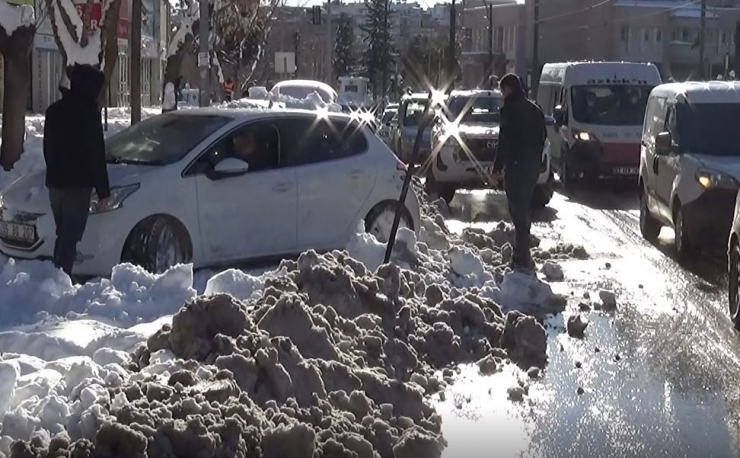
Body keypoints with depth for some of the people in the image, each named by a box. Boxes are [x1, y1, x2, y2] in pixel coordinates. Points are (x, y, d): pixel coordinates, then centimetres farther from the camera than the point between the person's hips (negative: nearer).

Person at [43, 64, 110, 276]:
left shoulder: (54, 110, 13)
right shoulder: (88, 112, -12)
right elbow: (96, 153, -13)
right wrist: (103, 189, -9)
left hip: (55, 182, 8)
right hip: (77, 184, -8)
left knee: (63, 235, 16)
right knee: (70, 238, -7)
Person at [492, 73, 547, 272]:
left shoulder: (510, 109, -11)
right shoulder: (535, 110, 15)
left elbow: (505, 140, -15)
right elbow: (542, 138, 18)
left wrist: (497, 166, -11)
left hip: (516, 165, -8)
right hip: (533, 166, 8)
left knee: (518, 210, -7)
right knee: (524, 208, 18)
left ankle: (522, 258, -10)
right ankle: (522, 253, 27)